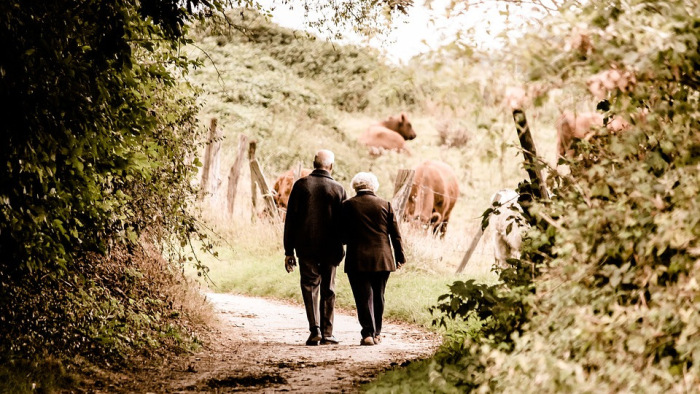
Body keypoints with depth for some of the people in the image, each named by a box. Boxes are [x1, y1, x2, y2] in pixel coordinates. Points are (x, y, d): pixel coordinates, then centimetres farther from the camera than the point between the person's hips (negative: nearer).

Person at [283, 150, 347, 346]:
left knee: (310, 286, 7)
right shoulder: (338, 189, -1)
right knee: (328, 290, 9)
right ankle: (327, 334, 9)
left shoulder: (301, 185, -1)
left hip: (305, 247, 0)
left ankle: (315, 329, -8)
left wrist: (288, 251, 2)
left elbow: (290, 219, -2)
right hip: (330, 249, 0)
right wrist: (341, 247, 13)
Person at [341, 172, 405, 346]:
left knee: (363, 297, 0)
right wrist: (400, 257, 13)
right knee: (378, 296, 14)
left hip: (357, 260, -2)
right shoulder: (385, 204, 3)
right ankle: (377, 333, 22)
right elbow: (395, 234, 5)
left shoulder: (348, 206, -3)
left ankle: (367, 333, -10)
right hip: (382, 259, 2)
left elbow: (343, 235, -1)